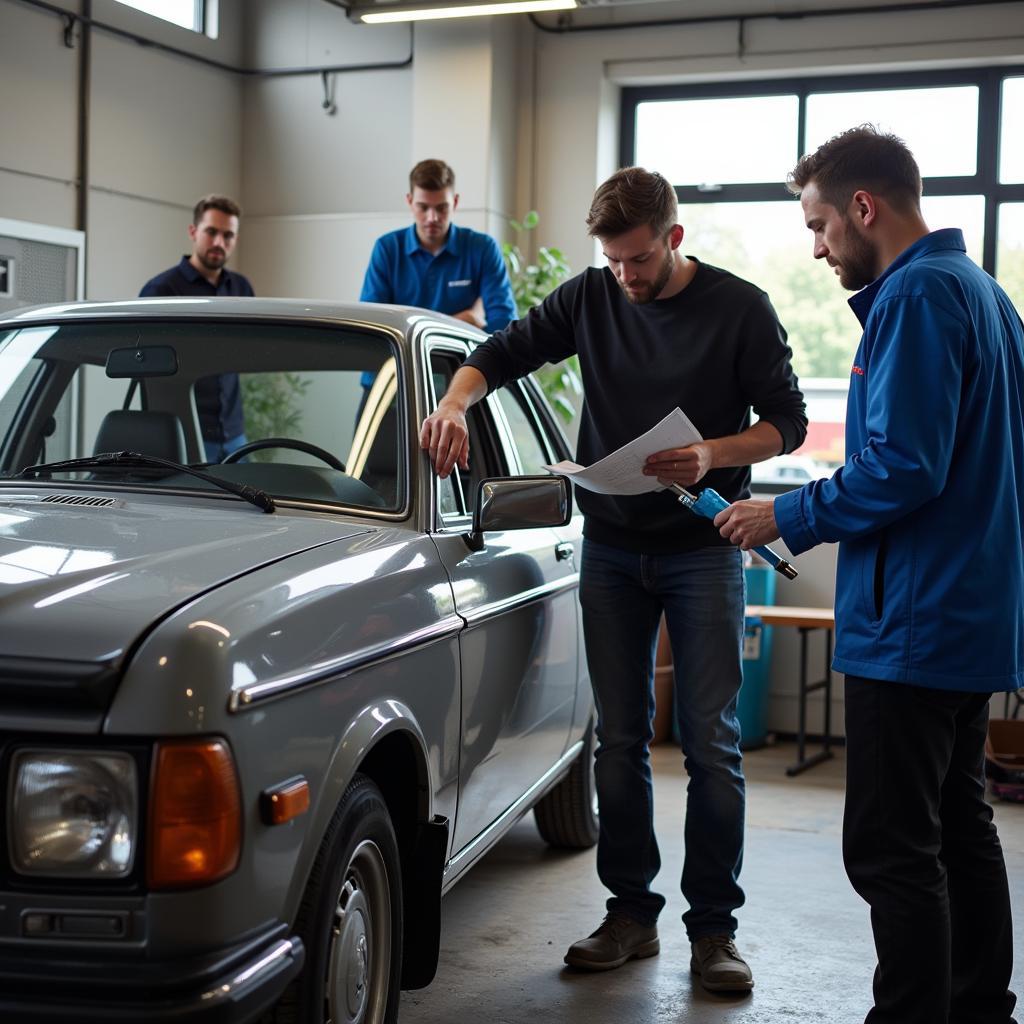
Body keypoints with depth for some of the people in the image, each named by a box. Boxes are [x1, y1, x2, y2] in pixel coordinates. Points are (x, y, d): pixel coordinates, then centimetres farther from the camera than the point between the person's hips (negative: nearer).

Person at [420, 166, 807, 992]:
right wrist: (455, 403, -15)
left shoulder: (740, 309, -6)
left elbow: (787, 421, -4)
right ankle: (631, 914, 16)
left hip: (703, 549, -3)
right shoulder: (592, 298, 3)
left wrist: (713, 454, -22)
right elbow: (504, 352, 6)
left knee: (710, 741, -3)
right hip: (612, 546, 3)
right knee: (619, 738, 6)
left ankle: (714, 926, 5)